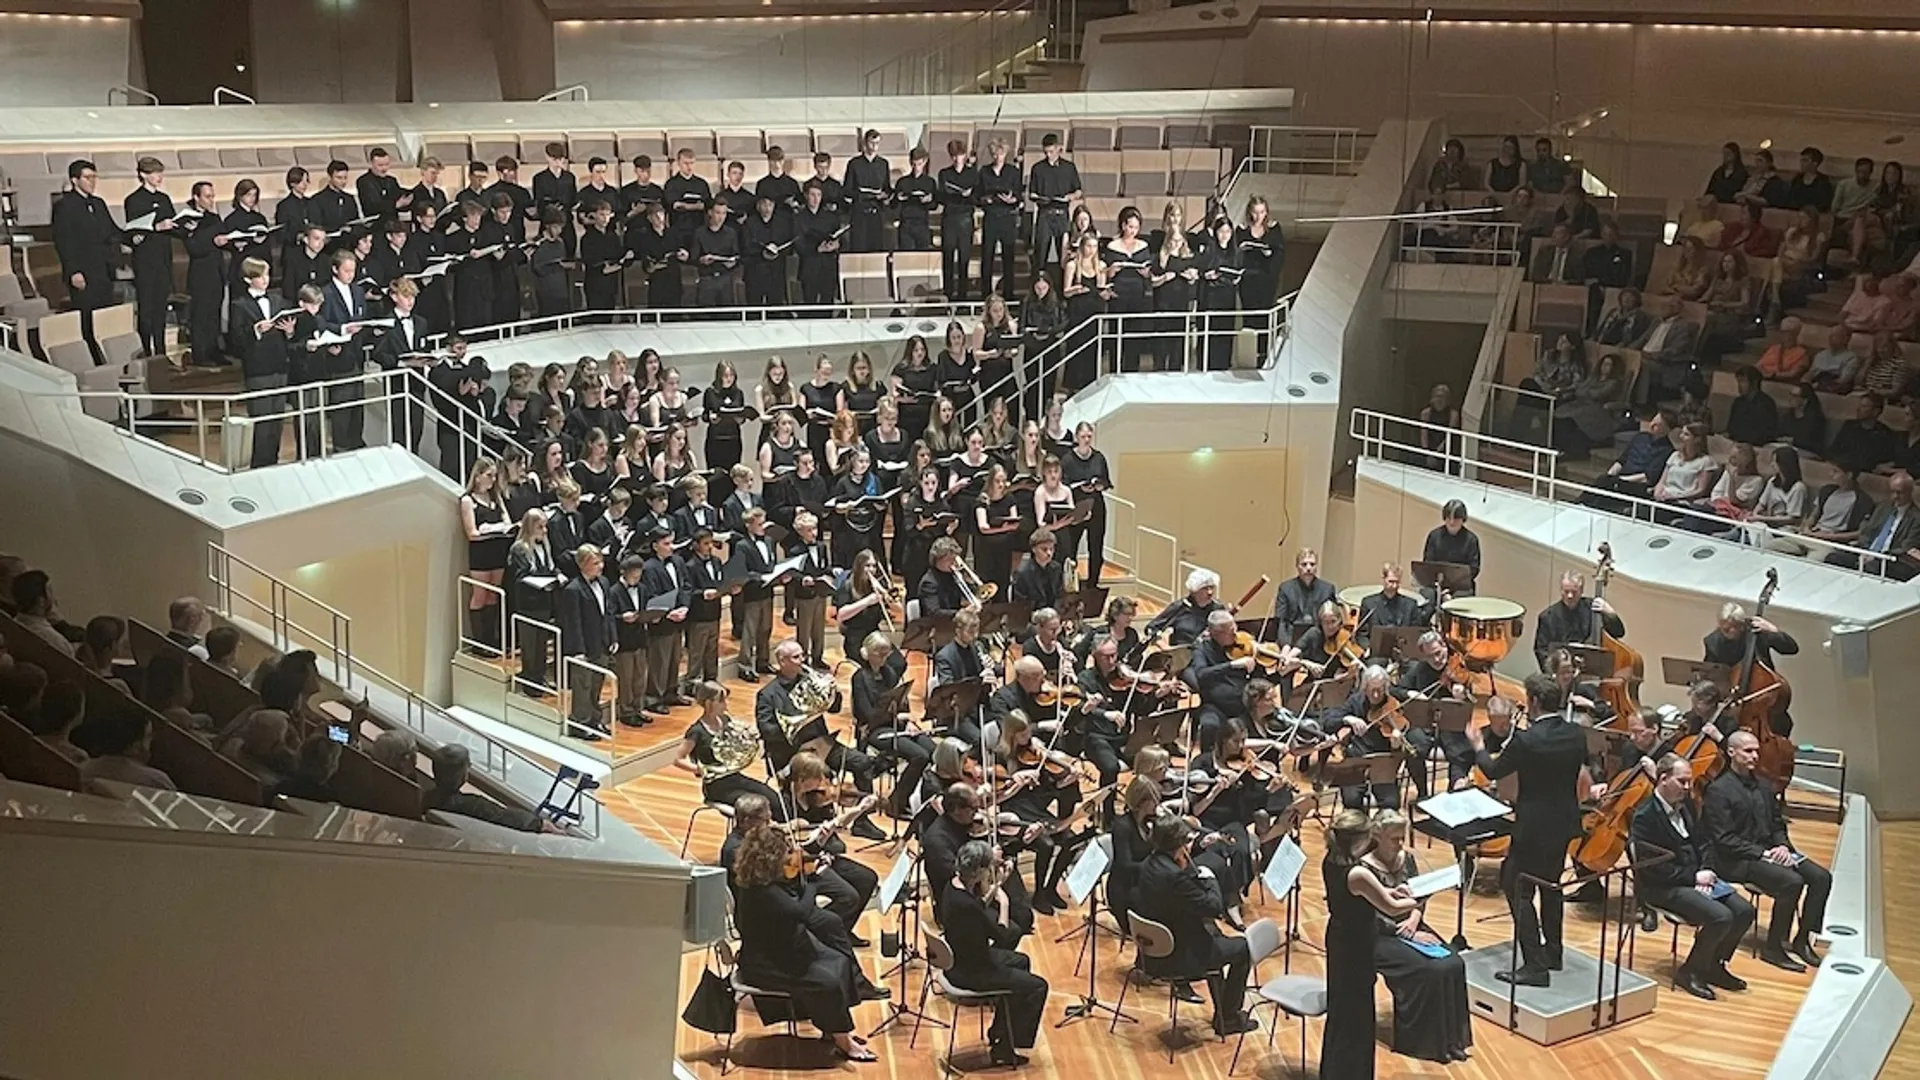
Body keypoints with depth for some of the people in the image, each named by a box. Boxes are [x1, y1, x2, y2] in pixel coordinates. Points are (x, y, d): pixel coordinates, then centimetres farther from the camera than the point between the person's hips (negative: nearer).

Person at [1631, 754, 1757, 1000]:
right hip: (1662, 887, -9)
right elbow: (1652, 867, -20)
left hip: (1696, 877, 9)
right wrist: (1694, 877, -17)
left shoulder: (1686, 805, 10)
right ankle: (1690, 971, -5)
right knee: (1720, 917, -26)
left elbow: (1704, 841, 17)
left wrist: (1705, 871, -3)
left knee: (1744, 911, -7)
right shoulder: (1644, 816, -17)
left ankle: (1713, 965, 12)